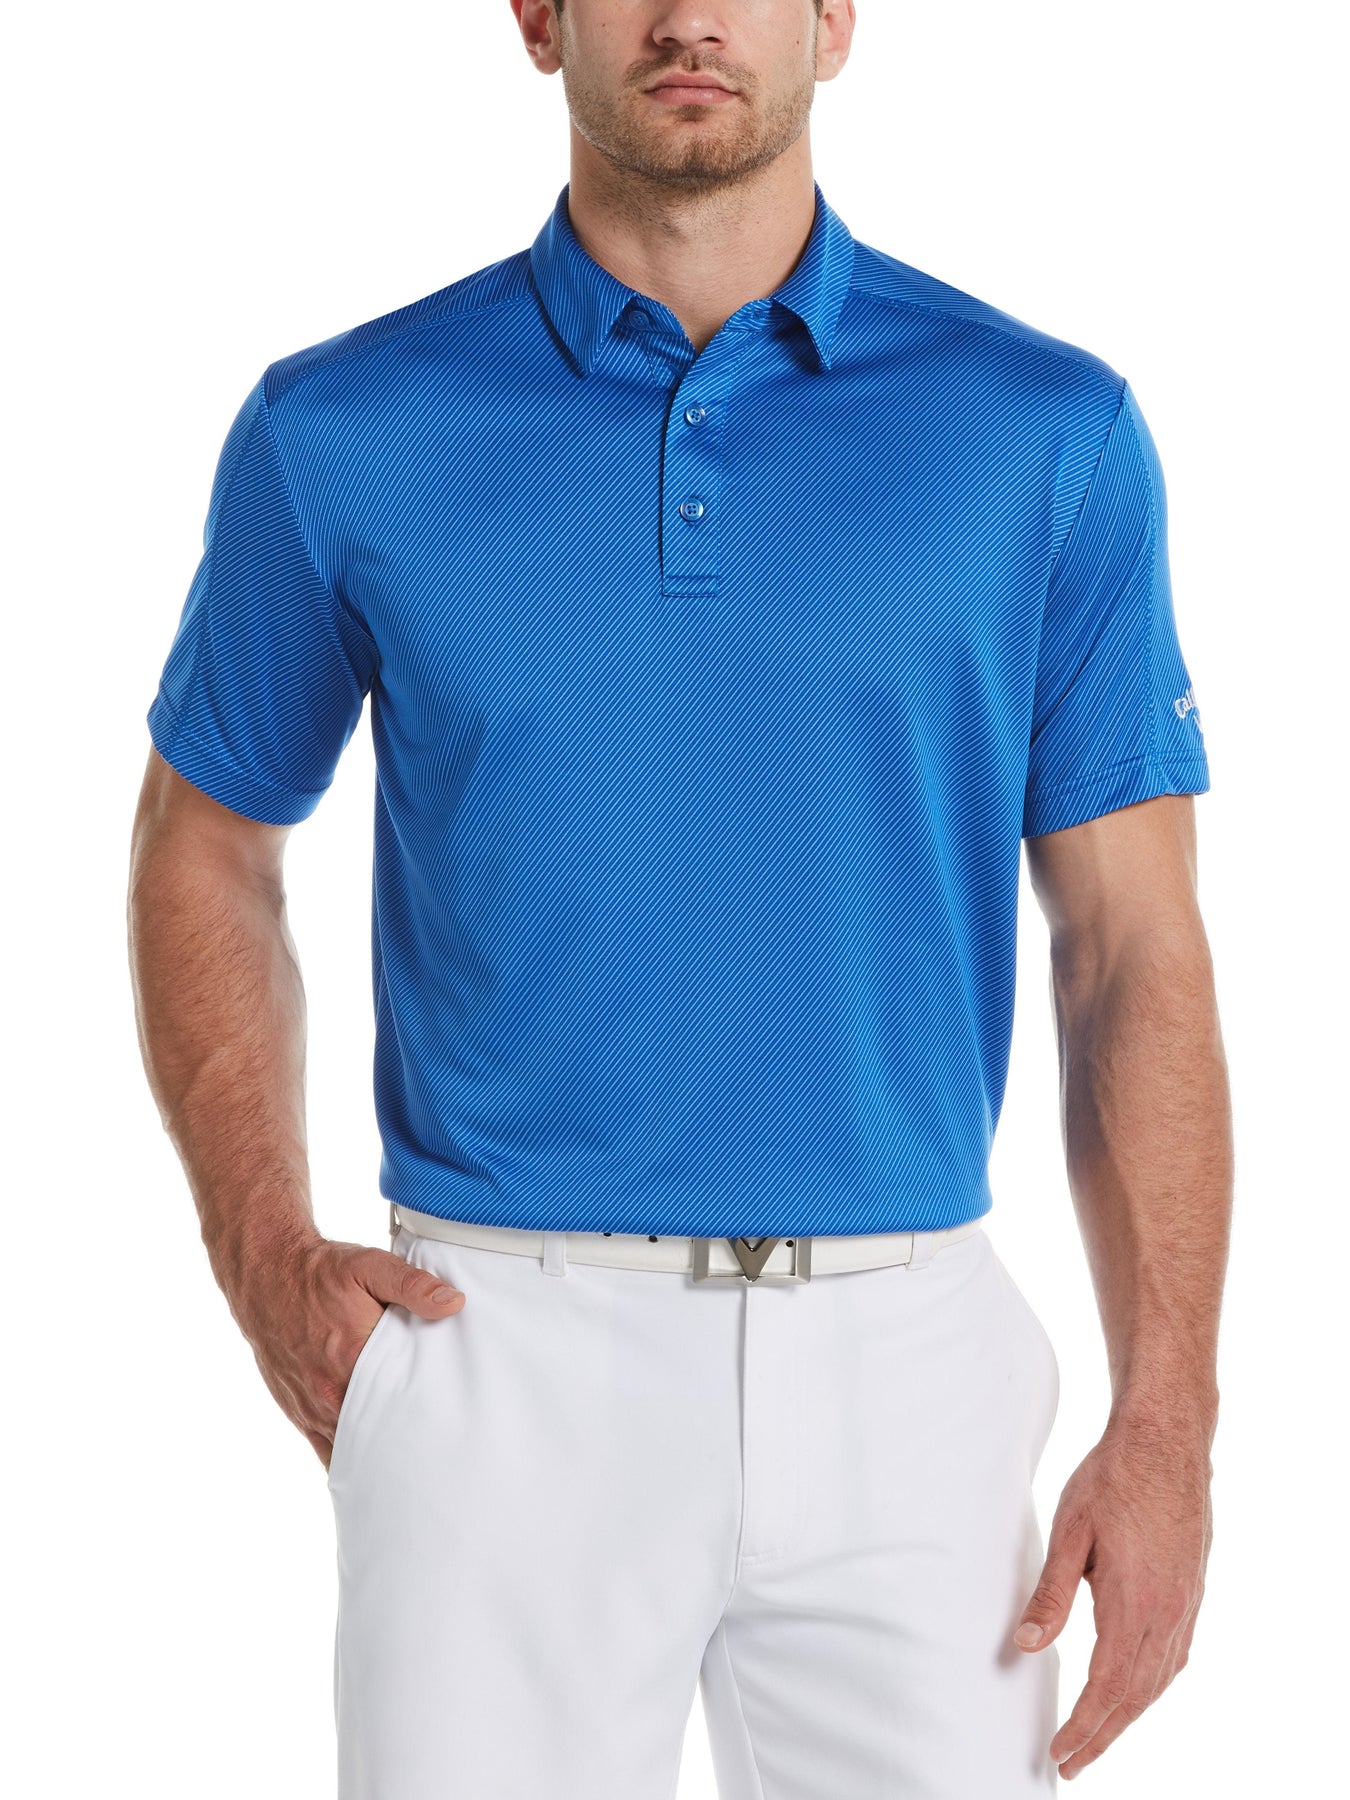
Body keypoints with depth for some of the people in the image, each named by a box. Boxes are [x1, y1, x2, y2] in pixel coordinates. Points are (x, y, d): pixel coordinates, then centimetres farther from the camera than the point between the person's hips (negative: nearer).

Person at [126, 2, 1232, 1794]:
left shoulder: (1050, 433, 0)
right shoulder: (342, 436, 0)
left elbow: (1134, 945, 1)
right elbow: (206, 847, 12)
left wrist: (1167, 1420, -5)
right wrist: (267, 1261, -1)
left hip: (907, 1371, 1)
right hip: (502, 1361, 0)